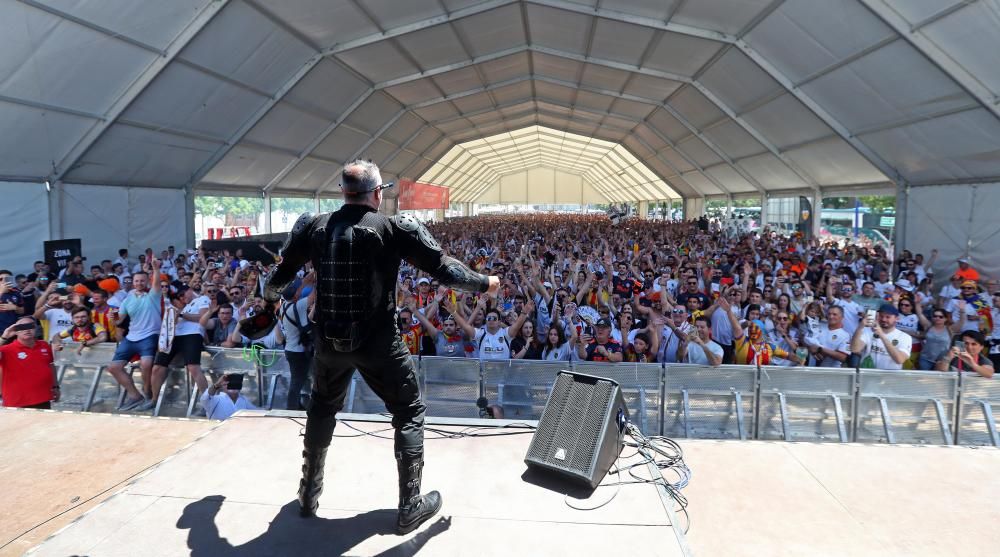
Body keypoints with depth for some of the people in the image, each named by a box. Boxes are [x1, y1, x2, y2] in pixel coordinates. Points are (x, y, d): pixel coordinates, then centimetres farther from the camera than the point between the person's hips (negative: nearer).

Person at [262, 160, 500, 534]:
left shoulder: (315, 226, 1)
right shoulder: (395, 228, -11)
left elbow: (283, 271, 14)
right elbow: (443, 268, -11)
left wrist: (270, 292, 37)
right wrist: (484, 284, 6)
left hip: (329, 340, 5)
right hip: (378, 342, -4)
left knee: (322, 409, 27)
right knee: (409, 412, 12)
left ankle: (309, 494, 38)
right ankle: (410, 507, 16)